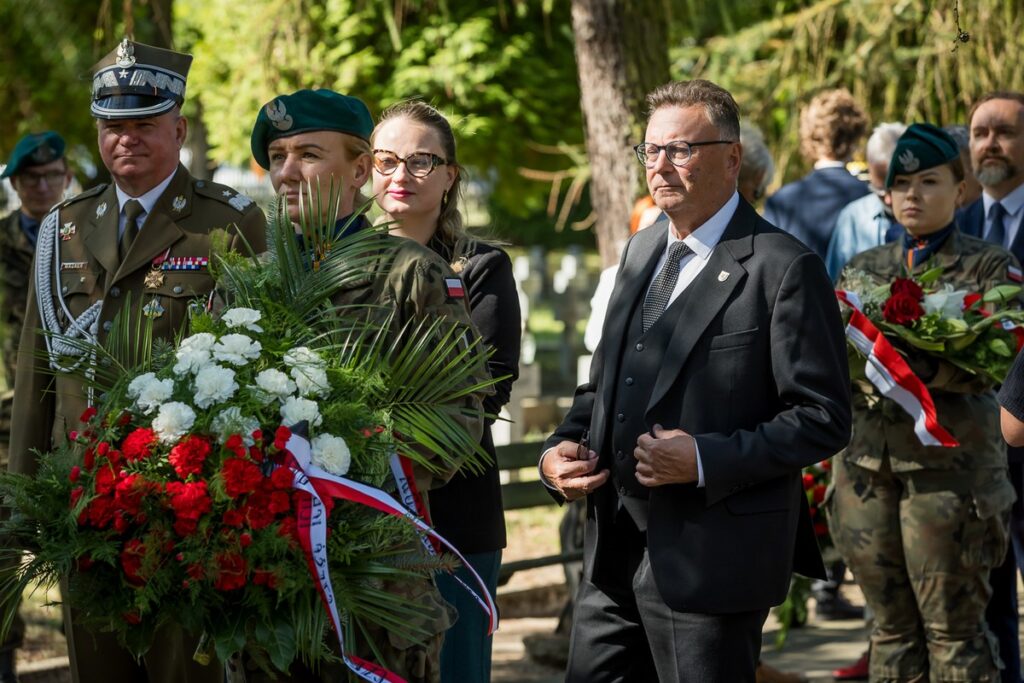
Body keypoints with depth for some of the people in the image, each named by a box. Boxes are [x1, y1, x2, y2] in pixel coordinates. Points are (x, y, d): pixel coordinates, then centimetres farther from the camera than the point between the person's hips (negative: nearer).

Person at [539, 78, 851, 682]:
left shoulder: (783, 268, -10)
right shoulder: (642, 251, 14)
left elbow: (824, 417, -13)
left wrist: (707, 460, -21)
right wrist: (561, 448, 3)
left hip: (712, 558, -7)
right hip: (613, 552, 7)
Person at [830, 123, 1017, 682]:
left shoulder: (989, 268, 2)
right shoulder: (863, 268, 15)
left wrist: (915, 364, -28)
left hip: (948, 462, -4)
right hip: (866, 461, 4)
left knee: (953, 627, -2)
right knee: (892, 625, 9)